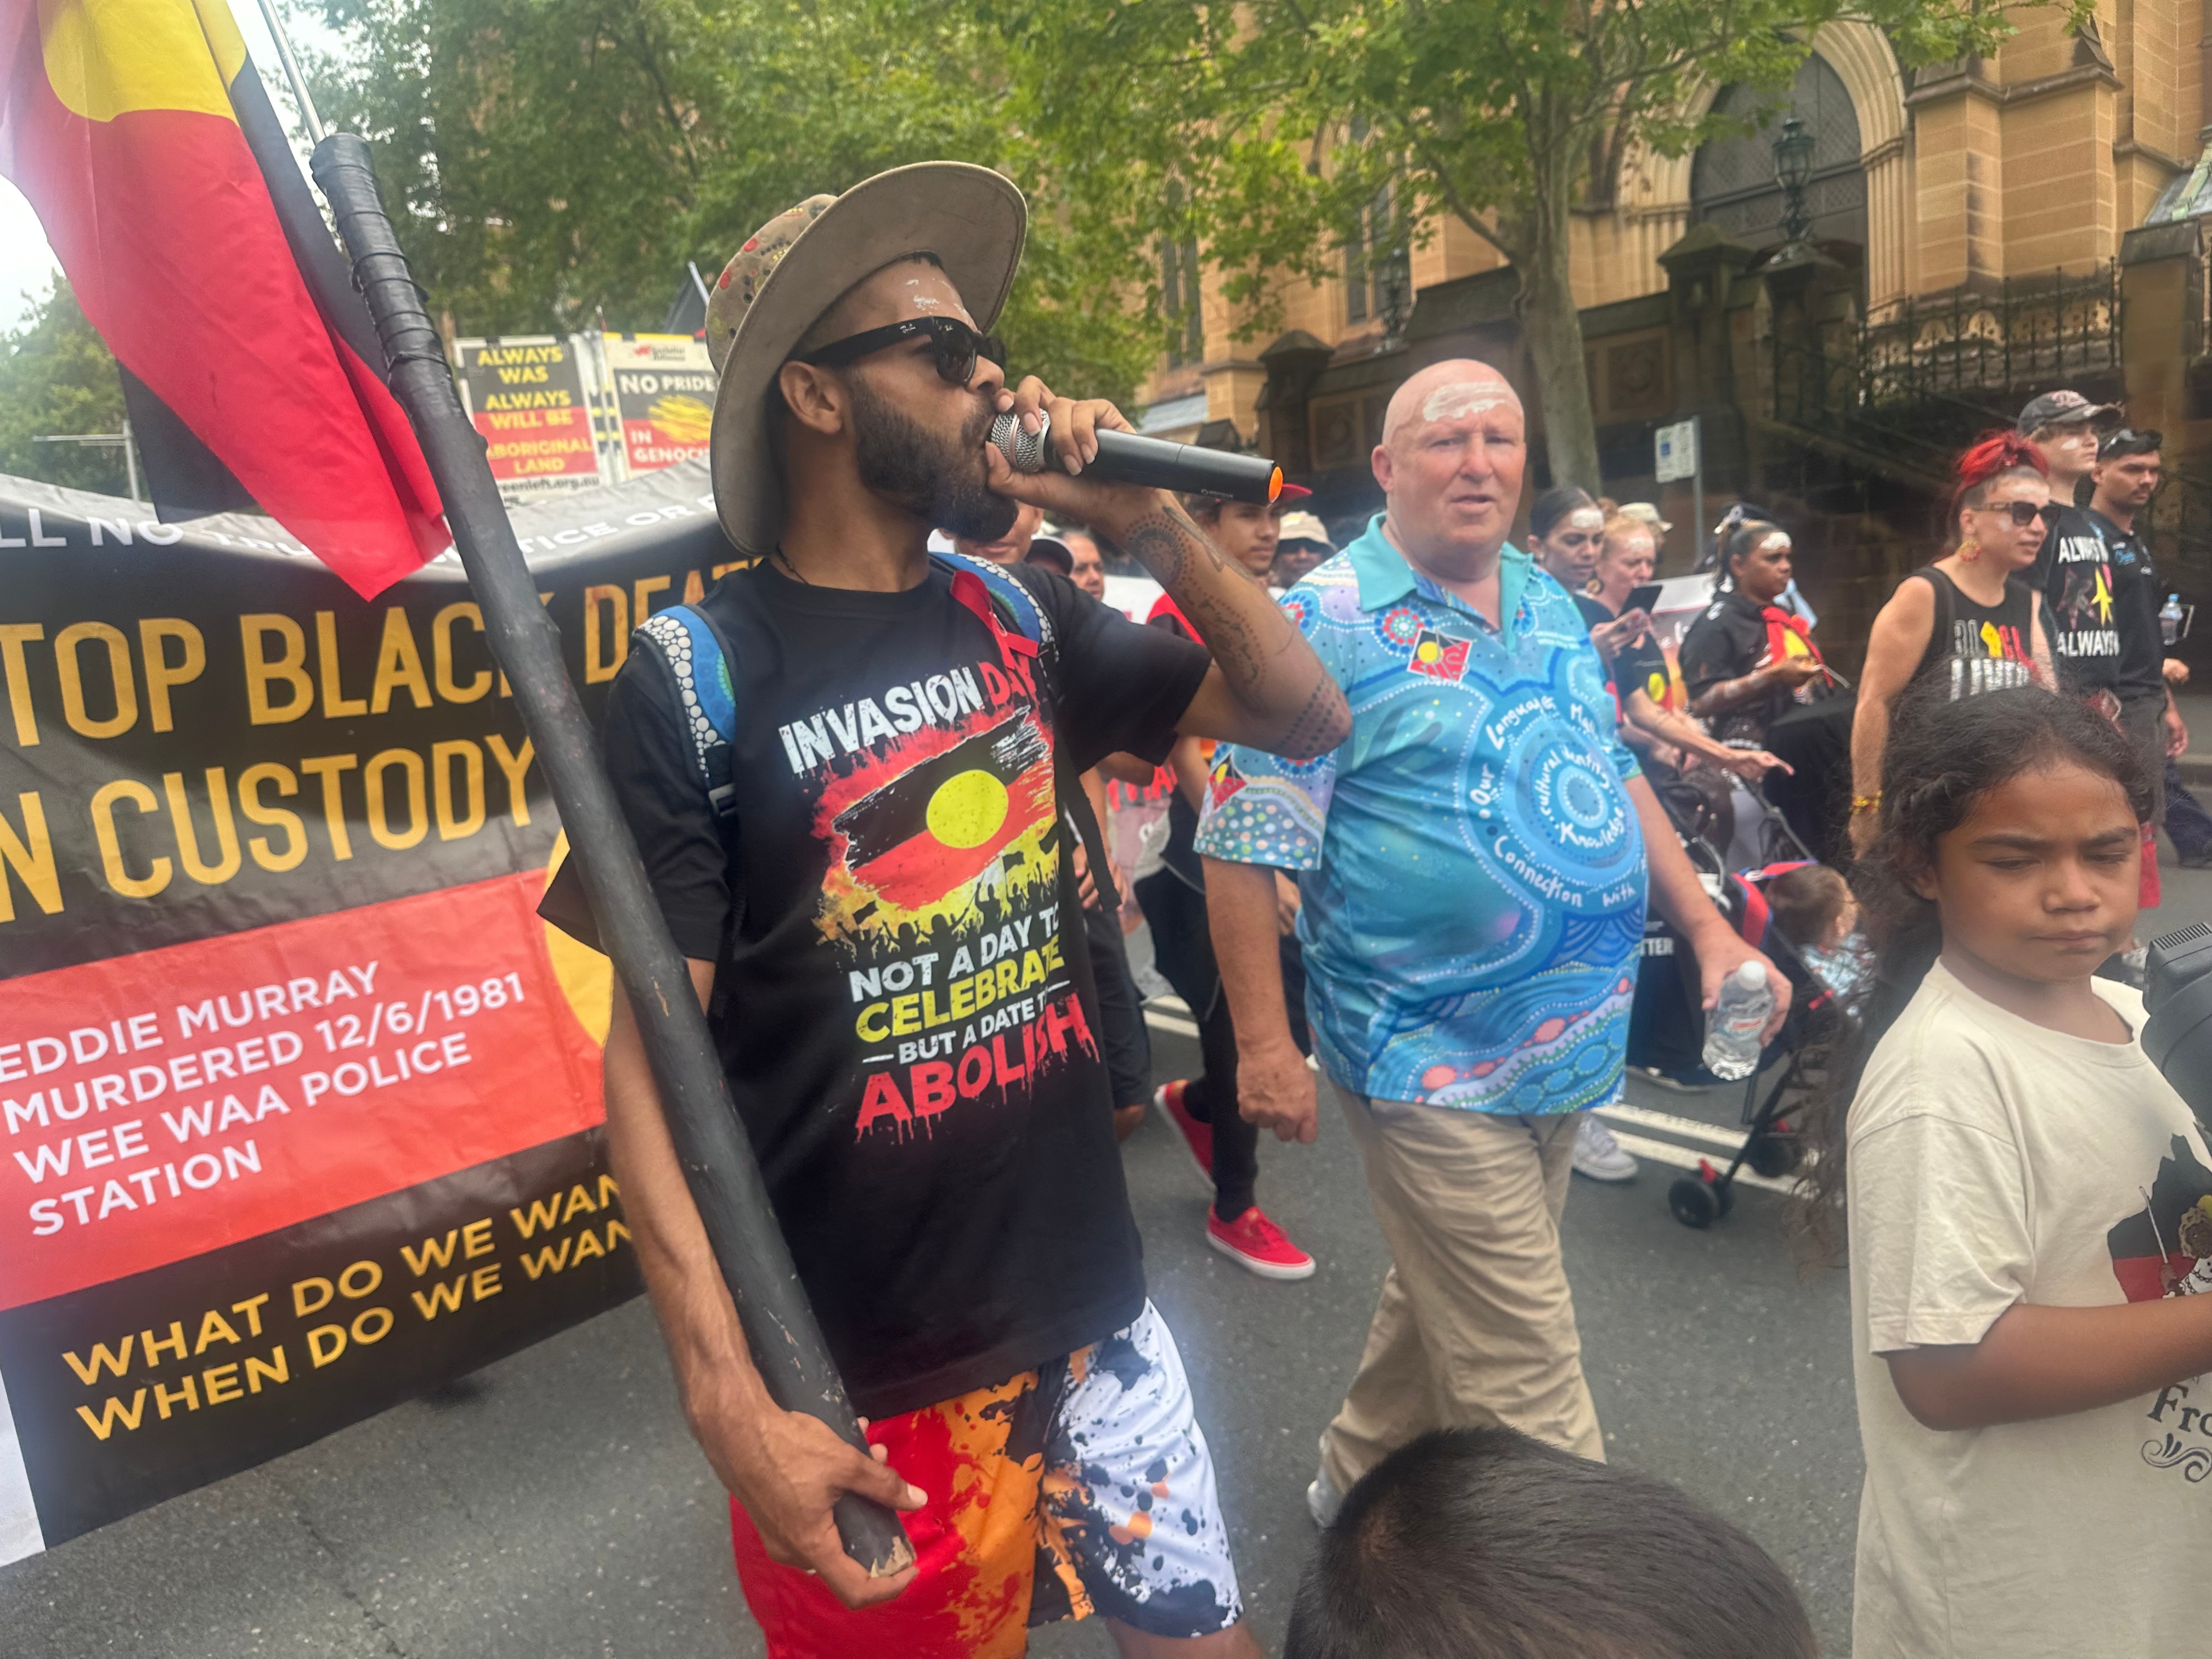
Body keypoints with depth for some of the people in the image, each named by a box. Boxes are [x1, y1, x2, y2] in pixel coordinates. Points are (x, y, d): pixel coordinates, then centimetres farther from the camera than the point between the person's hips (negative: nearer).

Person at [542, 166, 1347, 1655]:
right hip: (860, 1376, -4)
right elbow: (652, 1057, -14)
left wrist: (1150, 523, -7)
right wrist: (727, 1396, -21)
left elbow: (1307, 717, 5)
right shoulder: (700, 678, -13)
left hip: (1093, 1312, 5)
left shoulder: (1014, 616, 1)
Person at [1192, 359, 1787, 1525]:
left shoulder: (1549, 604, 9)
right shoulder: (1330, 625, -14)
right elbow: (1243, 845, -16)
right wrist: (1265, 1047, -17)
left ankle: (1359, 1479, 46)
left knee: (1446, 1303, 24)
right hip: (1438, 1068, -7)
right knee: (1525, 1381, 2)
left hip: (1570, 1044, 8)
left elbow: (1615, 776, 18)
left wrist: (1708, 926, 11)